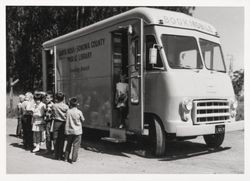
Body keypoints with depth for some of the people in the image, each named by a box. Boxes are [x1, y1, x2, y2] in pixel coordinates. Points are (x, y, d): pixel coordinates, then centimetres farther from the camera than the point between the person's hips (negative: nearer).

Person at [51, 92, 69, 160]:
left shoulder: (54, 105, -4)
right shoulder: (66, 106, -8)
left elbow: (52, 114, 6)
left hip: (56, 123, 1)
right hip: (63, 123, -1)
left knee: (55, 139, 8)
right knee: (62, 140, 5)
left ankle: (56, 155, 13)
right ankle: (60, 155, 9)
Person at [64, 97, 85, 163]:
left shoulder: (68, 111, -5)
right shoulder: (79, 112, -11)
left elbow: (67, 120, 2)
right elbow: (83, 120, 2)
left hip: (69, 131, 3)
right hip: (77, 131, -3)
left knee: (68, 144, 18)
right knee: (76, 145, 5)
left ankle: (66, 157, 26)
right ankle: (73, 159, 6)